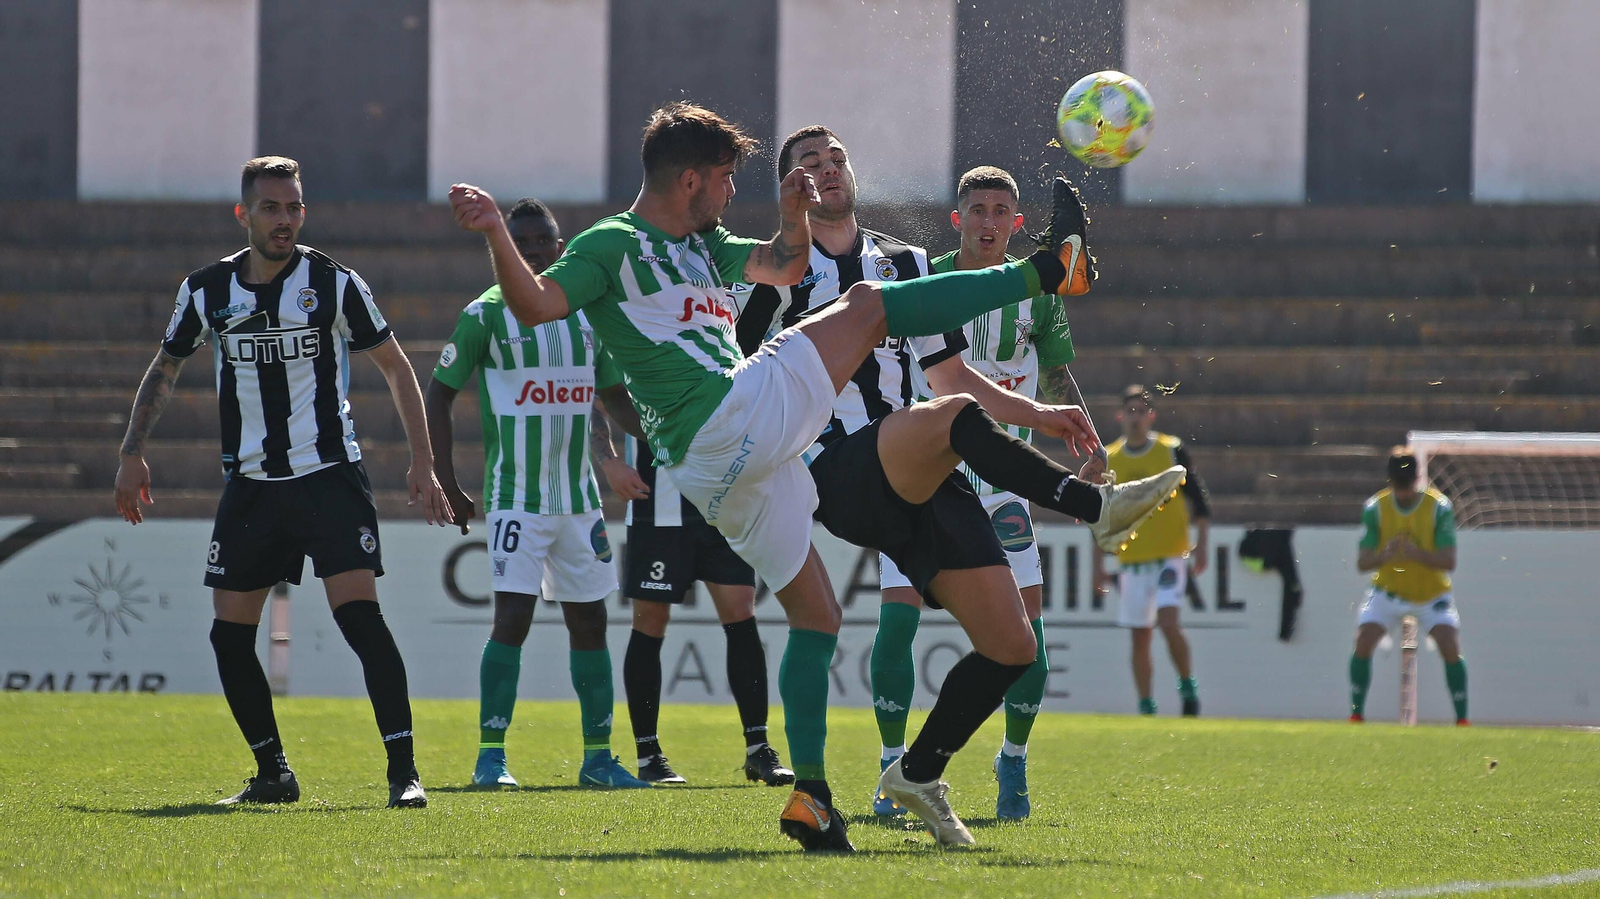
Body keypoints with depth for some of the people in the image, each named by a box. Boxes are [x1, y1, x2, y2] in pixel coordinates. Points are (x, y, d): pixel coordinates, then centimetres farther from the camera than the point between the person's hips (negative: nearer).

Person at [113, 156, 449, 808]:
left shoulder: (333, 284, -5)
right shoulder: (207, 290, 3)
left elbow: (395, 367, 2)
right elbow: (164, 370, 18)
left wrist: (423, 462, -5)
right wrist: (133, 454, 10)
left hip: (329, 475, -4)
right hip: (250, 482, 4)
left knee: (359, 614, -17)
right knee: (229, 634, 2)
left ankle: (403, 772, -17)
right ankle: (273, 774, 17)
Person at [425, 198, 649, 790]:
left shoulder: (587, 312, 10)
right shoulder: (488, 313, -4)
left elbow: (610, 395, 22)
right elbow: (440, 392, 1)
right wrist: (446, 483, -3)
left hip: (578, 494, 5)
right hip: (515, 495, -5)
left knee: (589, 619, 7)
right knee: (513, 616, -13)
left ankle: (597, 756, 14)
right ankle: (490, 753, -10)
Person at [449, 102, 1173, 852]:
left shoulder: (702, 245, 24)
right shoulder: (612, 245, -3)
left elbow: (782, 267, 37)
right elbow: (536, 304, -17)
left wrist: (793, 217, 17)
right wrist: (496, 234, -32)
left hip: (734, 468, 10)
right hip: (731, 422, -10)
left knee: (815, 614, 12)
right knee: (868, 305, -5)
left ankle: (810, 795, 12)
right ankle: (1047, 270, 1)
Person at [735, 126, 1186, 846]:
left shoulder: (907, 264, 23)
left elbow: (951, 373, 30)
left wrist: (1037, 414, 15)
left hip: (924, 484, 6)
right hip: (836, 474, -6)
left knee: (1012, 647, -4)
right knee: (951, 416, -38)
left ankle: (918, 774, 16)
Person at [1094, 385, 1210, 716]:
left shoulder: (1173, 451, 0)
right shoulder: (1108, 460, 8)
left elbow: (1199, 501, 2)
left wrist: (1201, 544, -7)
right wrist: (1098, 563, 10)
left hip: (1171, 556, -3)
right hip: (1131, 561, 3)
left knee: (1168, 622, -19)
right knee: (1139, 636, 4)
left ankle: (1188, 686, -3)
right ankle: (1146, 707, 11)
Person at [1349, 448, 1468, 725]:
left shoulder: (1439, 507, -17)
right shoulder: (1375, 507, -12)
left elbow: (1449, 562, -20)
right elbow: (1362, 562, -14)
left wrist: (1418, 554, -39)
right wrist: (1384, 555, -36)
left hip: (1432, 593, -1)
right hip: (1388, 590, 1)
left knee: (1451, 648, -18)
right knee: (1363, 643, -15)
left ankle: (1462, 719, -7)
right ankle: (1357, 714, -2)